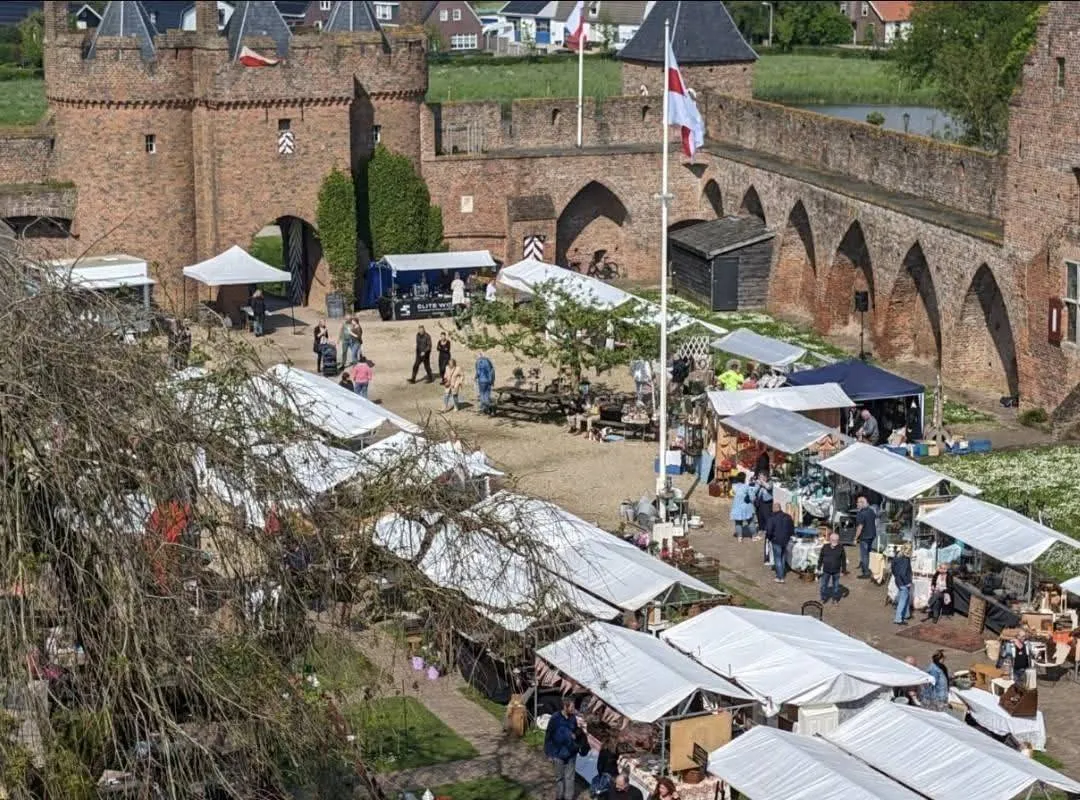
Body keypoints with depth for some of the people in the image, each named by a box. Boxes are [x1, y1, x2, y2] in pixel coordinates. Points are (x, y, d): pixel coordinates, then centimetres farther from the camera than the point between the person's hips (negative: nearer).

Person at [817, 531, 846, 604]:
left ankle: (835, 598, 25)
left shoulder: (840, 548, -9)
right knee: (824, 585, 8)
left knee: (836, 585, 11)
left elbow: (843, 560, -2)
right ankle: (823, 598, 23)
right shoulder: (825, 547, -6)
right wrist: (819, 568, 3)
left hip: (836, 571, -1)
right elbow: (820, 558, 2)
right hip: (826, 570, 1)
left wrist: (843, 570, -1)